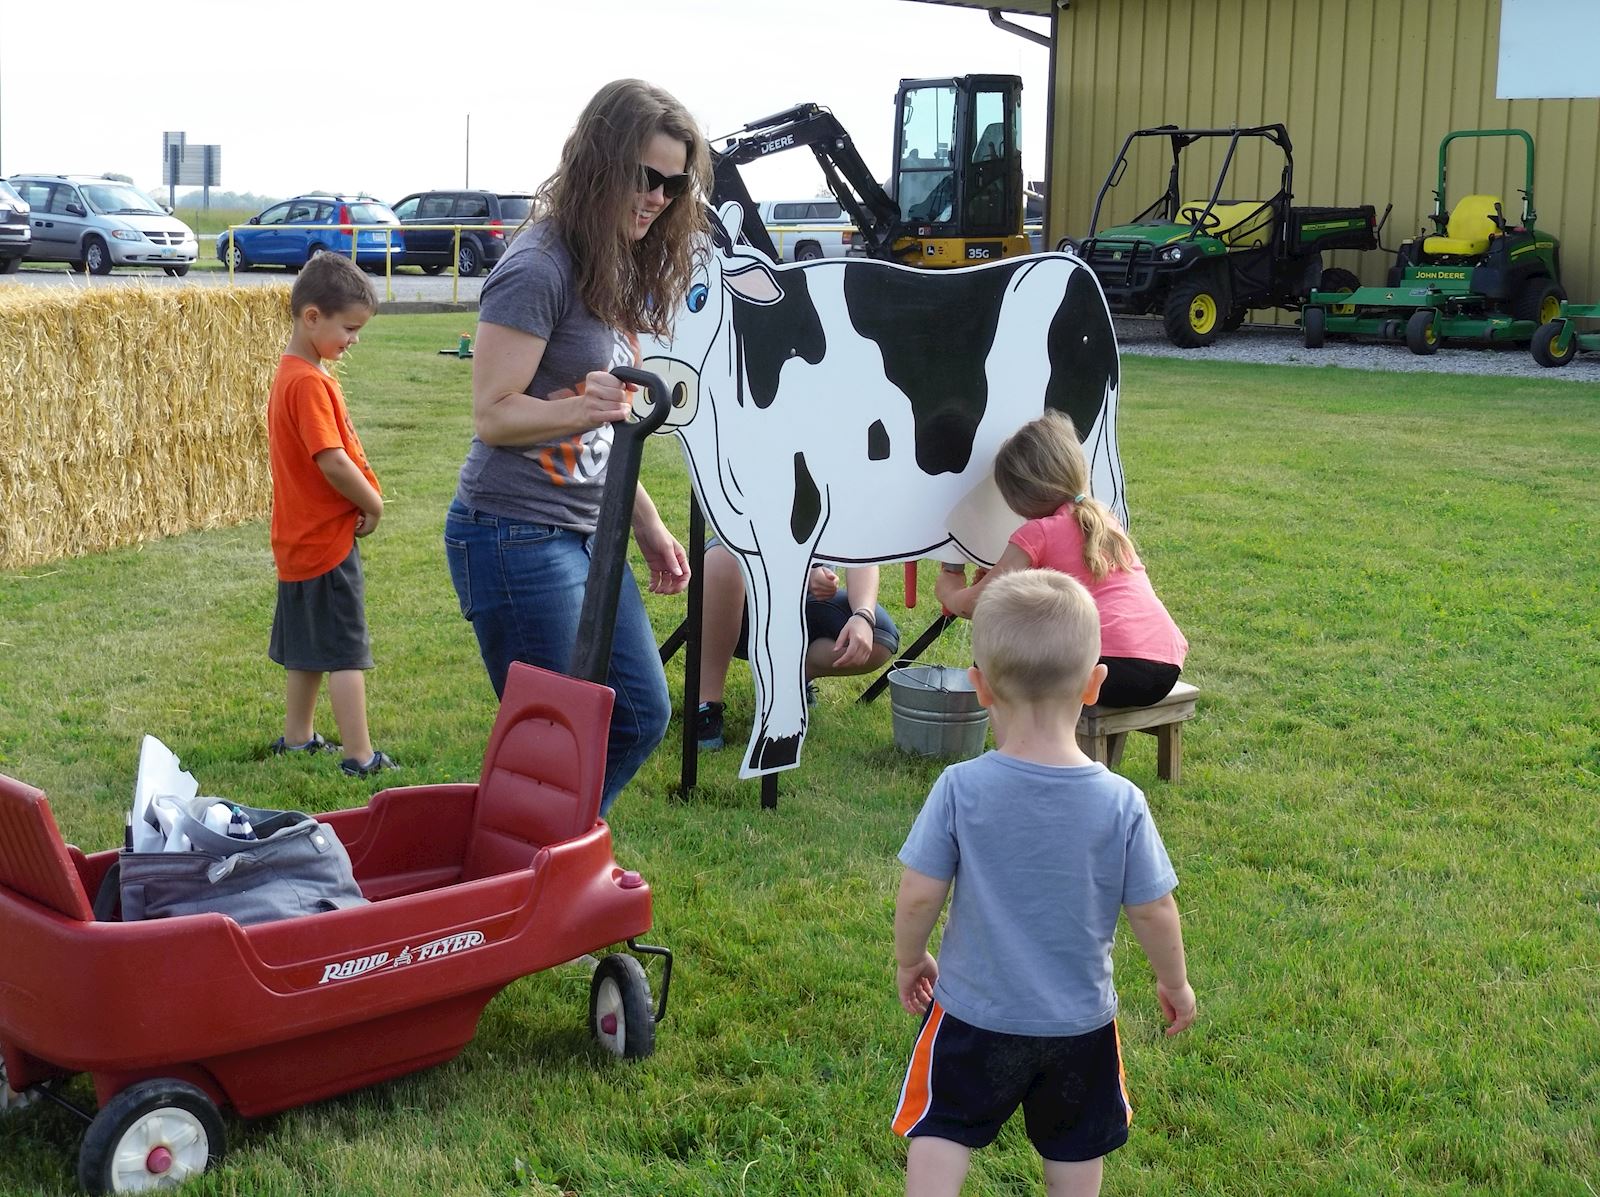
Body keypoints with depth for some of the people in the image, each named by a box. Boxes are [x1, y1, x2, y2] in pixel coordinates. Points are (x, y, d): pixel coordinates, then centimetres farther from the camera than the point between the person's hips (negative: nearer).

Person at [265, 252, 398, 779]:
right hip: (328, 538, -10)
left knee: (309, 646, 19)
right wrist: (373, 505, -11)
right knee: (345, 651, -5)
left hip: (302, 537, 10)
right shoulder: (309, 382, -20)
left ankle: (296, 738, 29)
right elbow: (333, 462, -25)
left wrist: (363, 502, 6)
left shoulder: (295, 373, 12)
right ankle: (360, 757, -1)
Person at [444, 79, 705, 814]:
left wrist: (648, 526, 17)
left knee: (640, 715, 15)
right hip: (515, 536, -9)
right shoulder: (537, 270, -15)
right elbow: (493, 415, -18)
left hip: (586, 533, 9)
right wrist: (592, 406, -29)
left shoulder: (617, 271, 12)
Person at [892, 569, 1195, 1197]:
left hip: (975, 1012, -1)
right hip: (1080, 1021, 1)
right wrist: (1175, 982, 10)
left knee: (939, 1140, 17)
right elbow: (1153, 912, -9)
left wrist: (908, 961, 7)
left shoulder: (960, 790, -19)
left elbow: (918, 895, -14)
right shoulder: (1121, 803, -17)